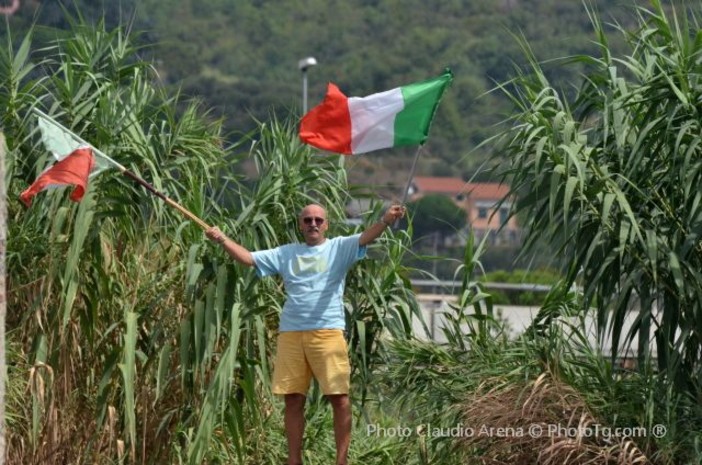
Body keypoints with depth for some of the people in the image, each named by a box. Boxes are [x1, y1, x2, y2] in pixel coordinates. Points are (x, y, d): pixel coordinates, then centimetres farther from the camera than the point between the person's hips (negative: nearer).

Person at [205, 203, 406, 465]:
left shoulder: (339, 248, 6)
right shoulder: (285, 254, 17)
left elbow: (366, 237, -11)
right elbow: (248, 258, 15)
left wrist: (385, 221, -31)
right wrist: (222, 240, 1)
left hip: (328, 333, -3)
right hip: (290, 334, 3)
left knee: (339, 398, -7)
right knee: (293, 400, 7)